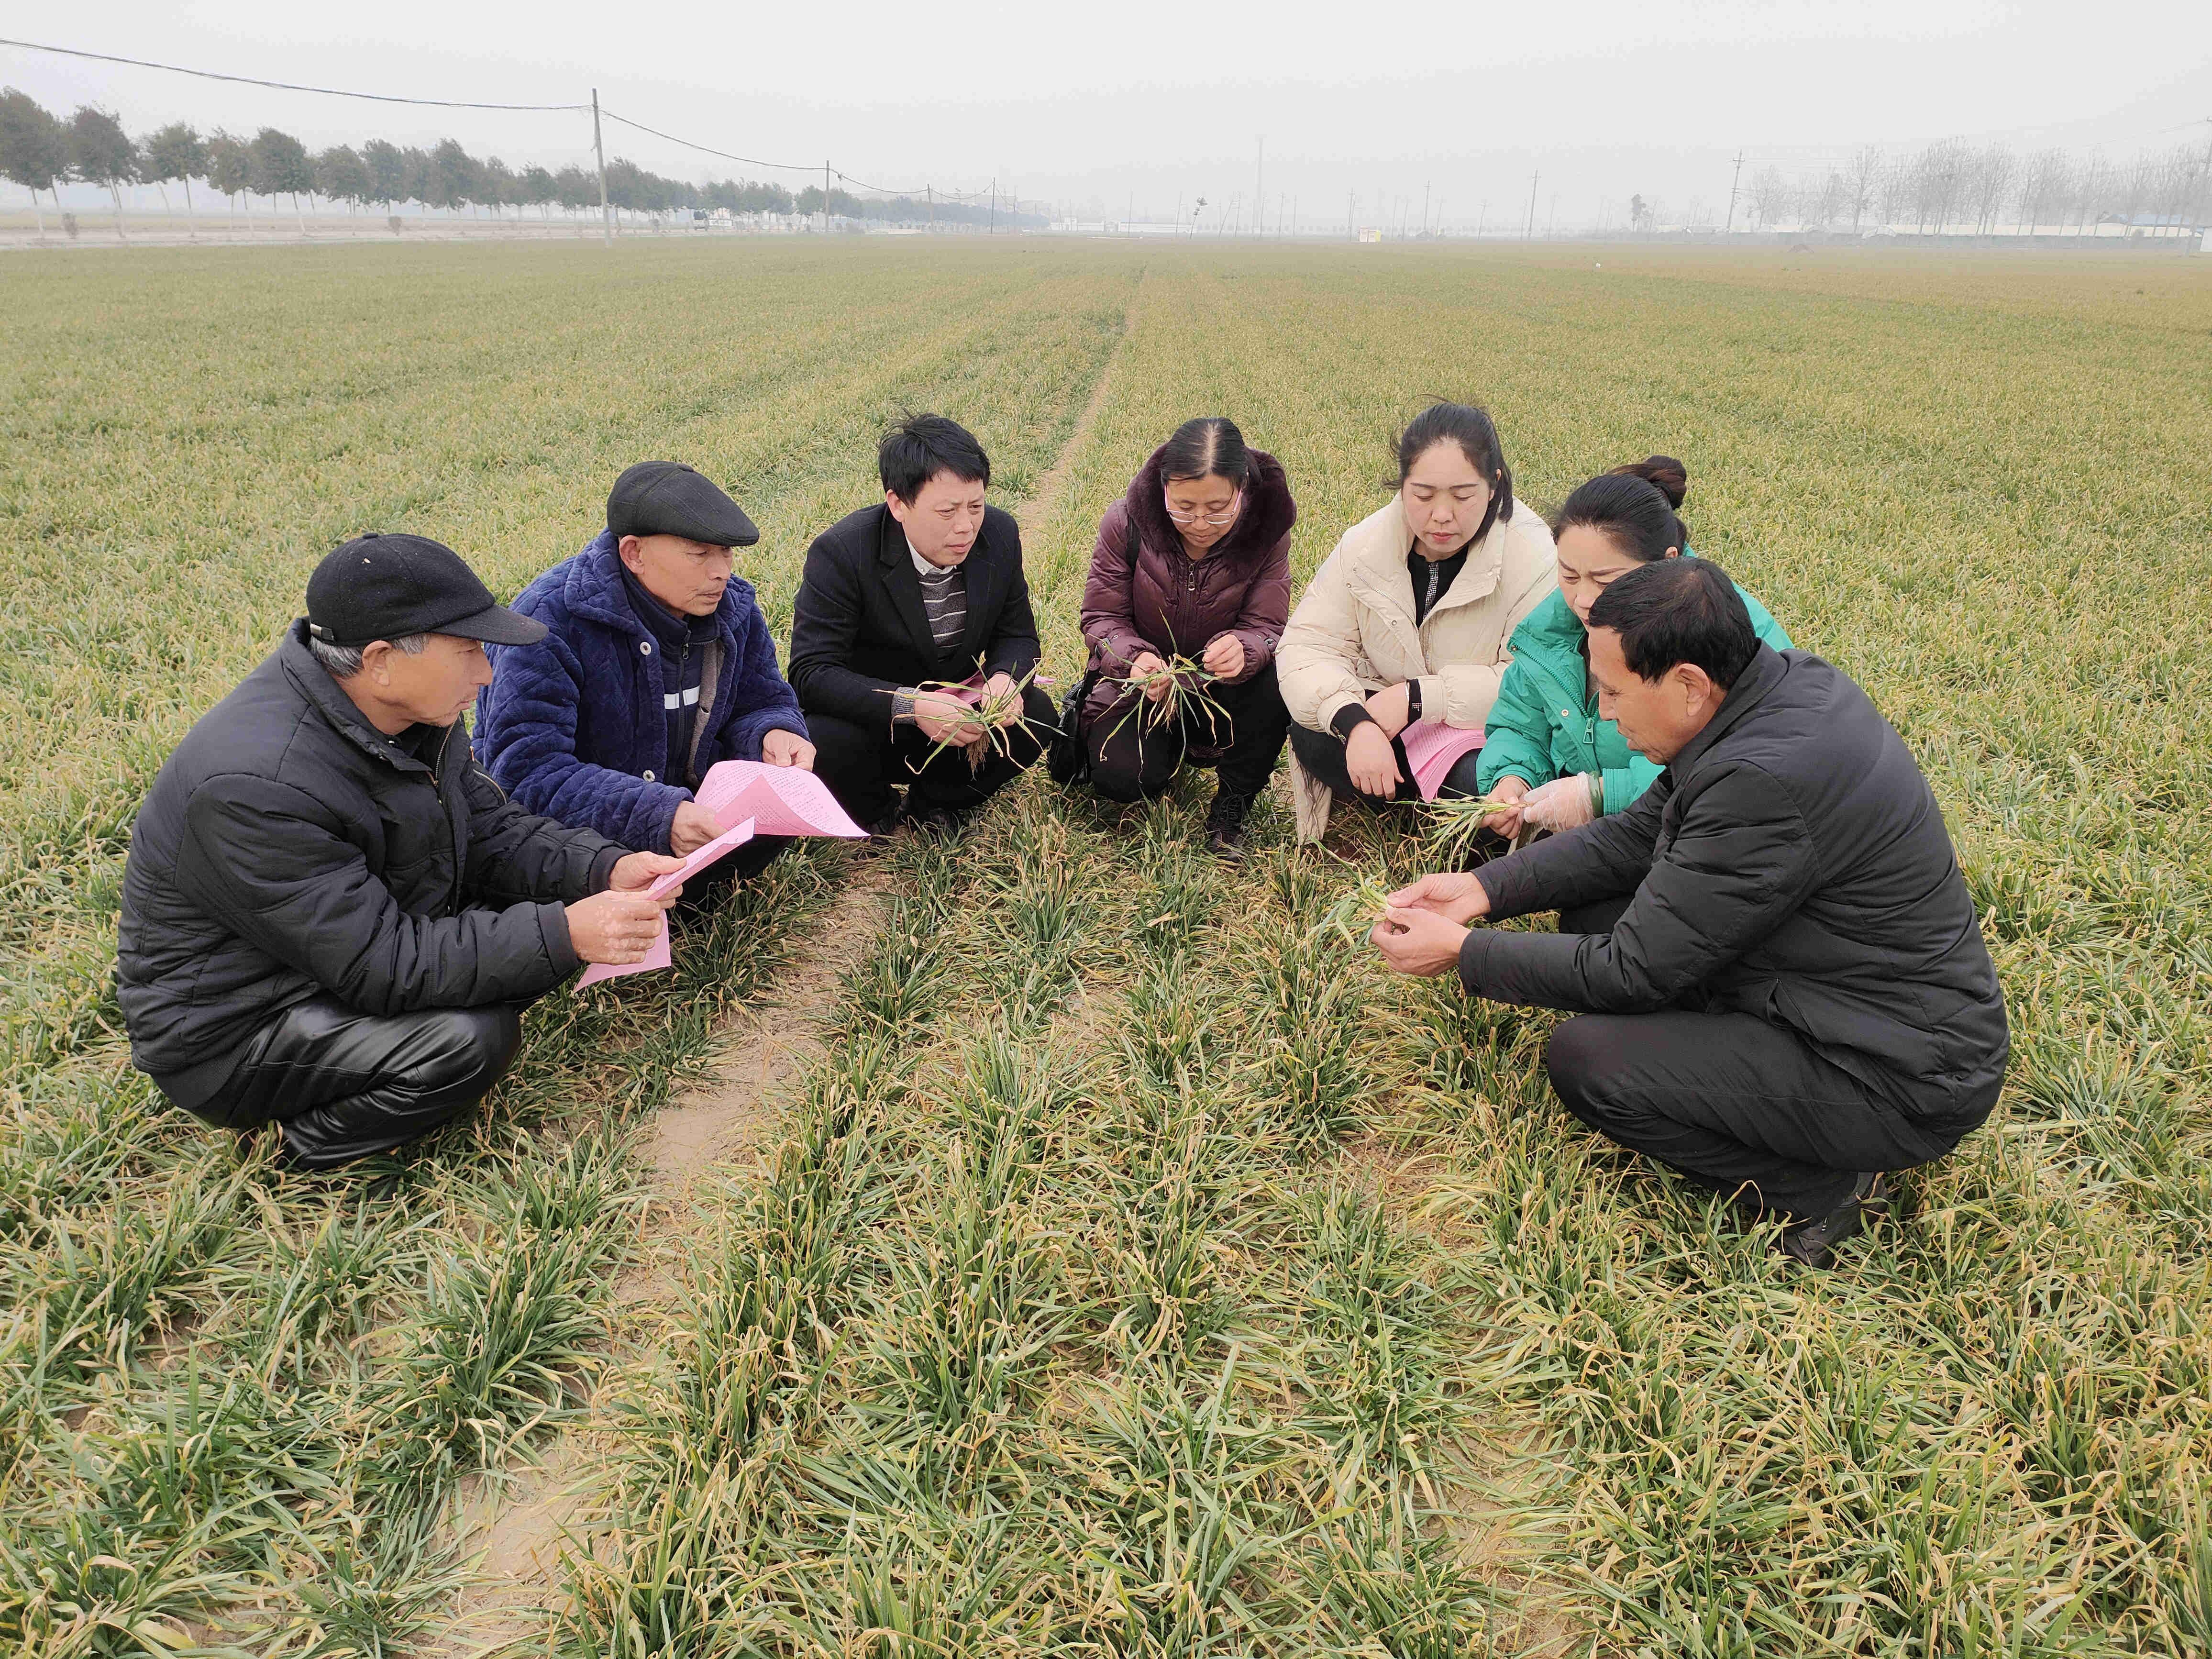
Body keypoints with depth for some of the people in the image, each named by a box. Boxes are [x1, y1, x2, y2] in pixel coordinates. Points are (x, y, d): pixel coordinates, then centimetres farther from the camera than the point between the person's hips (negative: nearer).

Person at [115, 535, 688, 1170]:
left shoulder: (409, 711, -7)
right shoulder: (256, 786, -33)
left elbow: (490, 827, 2)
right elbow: (379, 964, -31)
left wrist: (604, 869, -16)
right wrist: (563, 937, -35)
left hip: (364, 946, 8)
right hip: (231, 1031, -8)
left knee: (539, 911, -3)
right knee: (470, 1037, -28)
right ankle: (310, 1142, -2)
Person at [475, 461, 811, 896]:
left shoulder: (733, 607, -4)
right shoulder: (552, 617, -24)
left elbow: (761, 702, 9)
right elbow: (527, 771, -31)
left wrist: (774, 733, -19)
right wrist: (660, 816, -45)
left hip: (682, 805, 6)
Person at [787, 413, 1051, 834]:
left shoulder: (1000, 534, -9)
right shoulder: (840, 552, -23)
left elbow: (1017, 636, 0)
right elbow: (811, 672, -27)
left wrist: (1004, 679, -26)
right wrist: (909, 705, -41)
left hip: (956, 716, 4)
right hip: (871, 720, -4)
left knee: (1035, 714, -21)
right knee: (824, 742, -34)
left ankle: (934, 800, 5)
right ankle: (876, 810, 3)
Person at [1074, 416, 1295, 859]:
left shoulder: (1267, 532, -15)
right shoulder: (1127, 523, -17)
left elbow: (1266, 627, -15)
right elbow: (1102, 616, -11)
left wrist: (1243, 650, -43)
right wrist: (1135, 658, -36)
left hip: (1220, 686, 0)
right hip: (1142, 682, 0)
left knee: (1274, 682, -33)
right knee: (1123, 779, -25)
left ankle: (1232, 805, -7)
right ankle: (1176, 747, 15)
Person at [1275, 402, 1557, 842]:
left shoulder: (1533, 557, -19)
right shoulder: (1365, 546, -8)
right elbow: (1306, 645, -14)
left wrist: (1418, 697, -28)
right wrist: (1354, 723, -33)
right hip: (1384, 726, 3)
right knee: (1312, 737, -24)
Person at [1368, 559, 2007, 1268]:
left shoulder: (1765, 780, -32)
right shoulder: (1784, 679, -4)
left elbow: (1636, 971, -22)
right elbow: (1639, 834, 7)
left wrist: (1464, 951, -11)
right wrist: (1484, 888, 1)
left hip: (1903, 1079, -9)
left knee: (1583, 1060, -17)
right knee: (1590, 915, 6)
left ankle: (1819, 1194, -1)